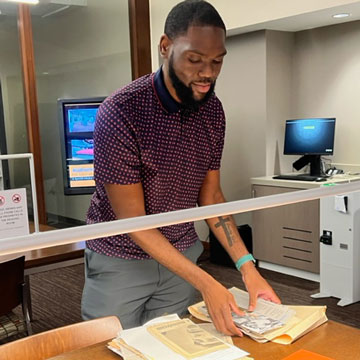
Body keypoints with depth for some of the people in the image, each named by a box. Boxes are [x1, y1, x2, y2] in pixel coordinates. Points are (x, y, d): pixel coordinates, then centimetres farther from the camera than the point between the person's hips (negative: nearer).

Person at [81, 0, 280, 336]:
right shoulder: (121, 111, -24)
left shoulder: (212, 110, -6)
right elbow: (132, 219, -22)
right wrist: (205, 283, -26)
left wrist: (246, 265, -10)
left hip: (181, 256, 5)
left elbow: (210, 195, 1)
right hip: (120, 260, -4)